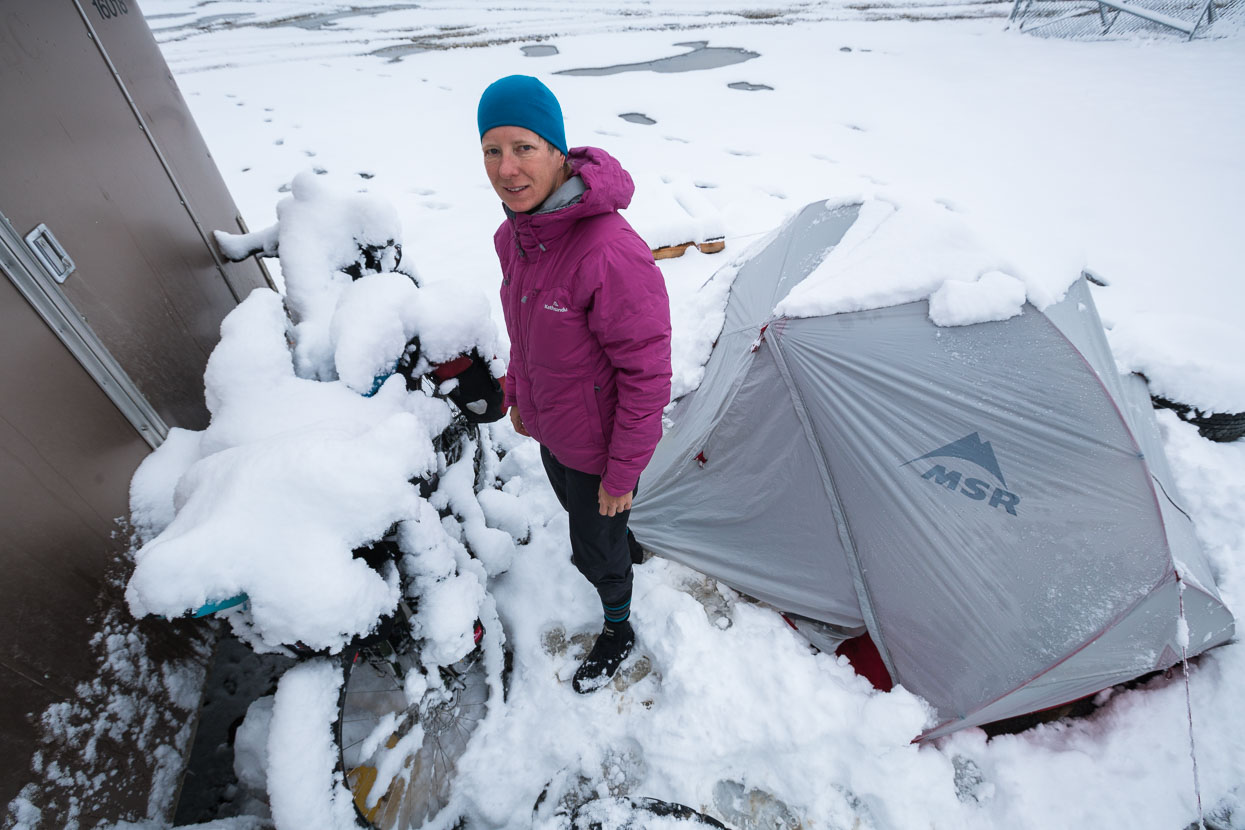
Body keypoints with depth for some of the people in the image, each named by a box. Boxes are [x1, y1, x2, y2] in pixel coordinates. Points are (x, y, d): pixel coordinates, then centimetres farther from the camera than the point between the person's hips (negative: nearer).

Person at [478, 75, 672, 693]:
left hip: (597, 443, -7)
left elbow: (648, 375, -27)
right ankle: (598, 548, 68)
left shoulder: (612, 255, -34)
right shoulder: (516, 232, -7)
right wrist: (515, 392, 17)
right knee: (574, 508, 33)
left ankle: (618, 633, 48)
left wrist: (622, 474, -19)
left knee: (598, 547, 17)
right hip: (548, 426, 7)